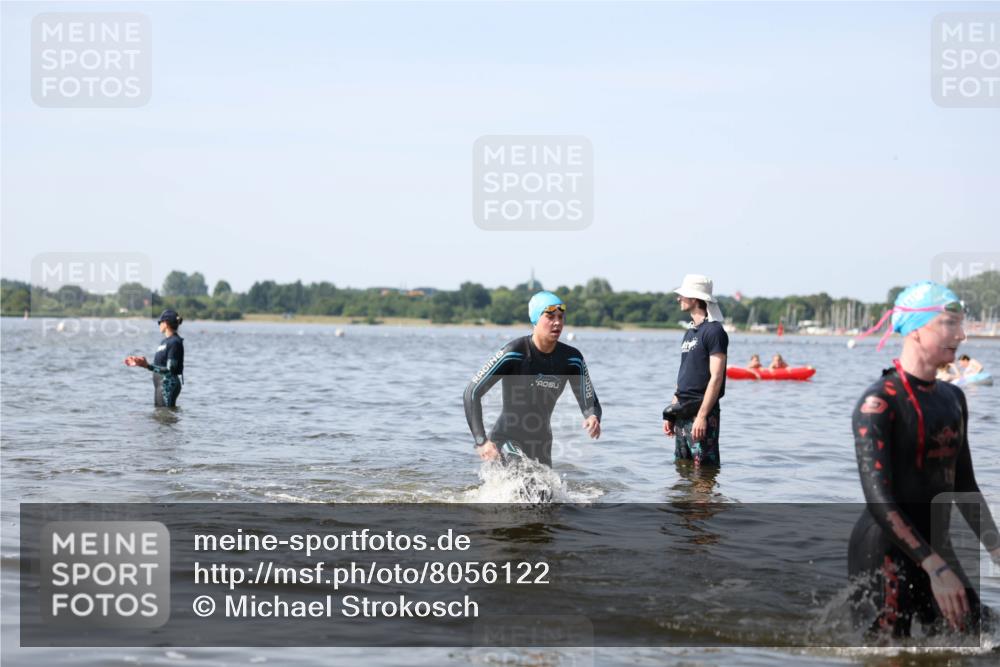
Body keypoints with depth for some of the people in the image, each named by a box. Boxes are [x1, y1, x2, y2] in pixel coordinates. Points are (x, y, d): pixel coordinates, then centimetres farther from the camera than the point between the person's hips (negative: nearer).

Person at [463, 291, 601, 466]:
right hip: (506, 441, -6)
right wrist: (481, 441, -22)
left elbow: (589, 401, 2)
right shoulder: (514, 353, -17)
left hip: (541, 445, 6)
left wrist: (593, 418, -23)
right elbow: (472, 393, -15)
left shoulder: (572, 359, -4)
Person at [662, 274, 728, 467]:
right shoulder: (689, 333, 17)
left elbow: (716, 378, -17)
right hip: (683, 414, 9)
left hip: (702, 412, -9)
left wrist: (702, 416, -22)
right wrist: (671, 414, 17)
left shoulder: (714, 331, -11)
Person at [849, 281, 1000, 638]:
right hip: (884, 553, -7)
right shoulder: (879, 402, -12)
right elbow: (879, 499, -19)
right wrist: (935, 567, -25)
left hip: (935, 546, 8)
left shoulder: (953, 399, 12)